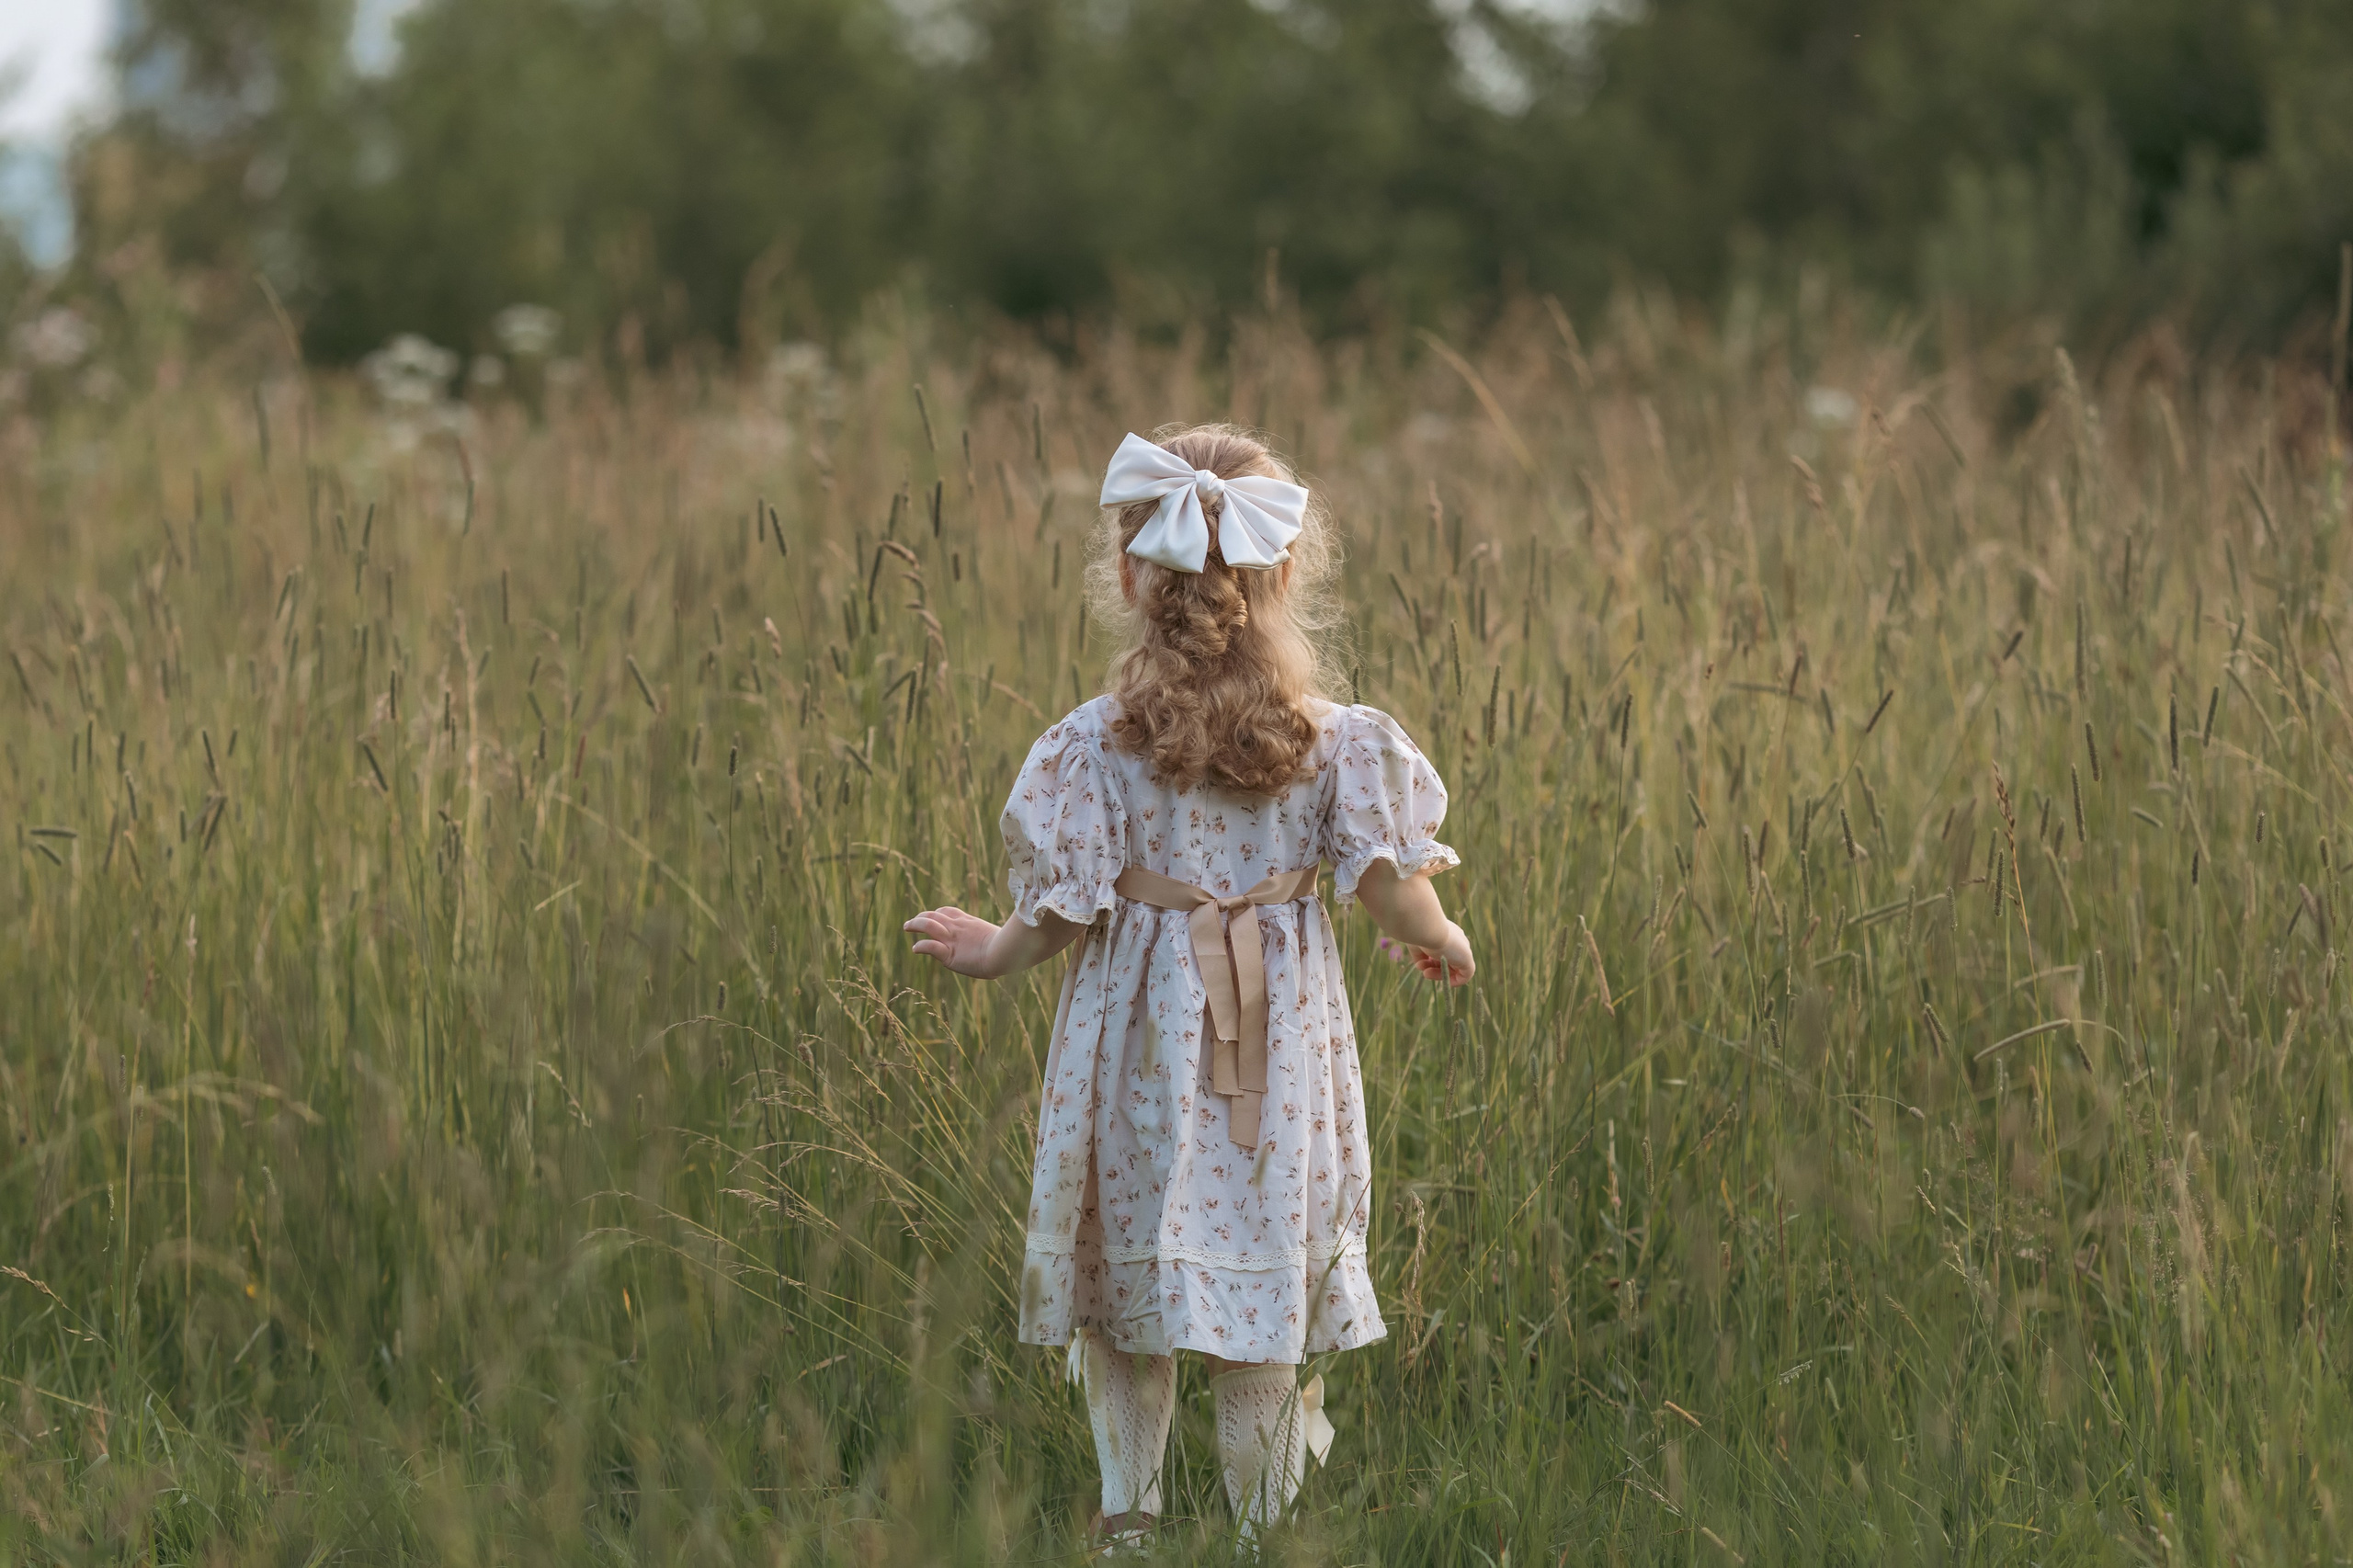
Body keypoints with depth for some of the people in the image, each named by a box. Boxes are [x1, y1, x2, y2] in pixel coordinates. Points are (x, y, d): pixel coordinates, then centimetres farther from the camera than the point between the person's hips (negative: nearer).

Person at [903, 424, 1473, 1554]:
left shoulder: (1093, 744, -12)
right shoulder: (1336, 742, -9)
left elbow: (1063, 914, -9)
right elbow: (1392, 893, -10)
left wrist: (988, 952, 11)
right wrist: (1442, 943, 12)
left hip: (1140, 1045, -1)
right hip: (1279, 1046, 1)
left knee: (1122, 1293, 14)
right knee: (1265, 1293, 11)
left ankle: (1128, 1512, 18)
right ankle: (1266, 1517, 15)